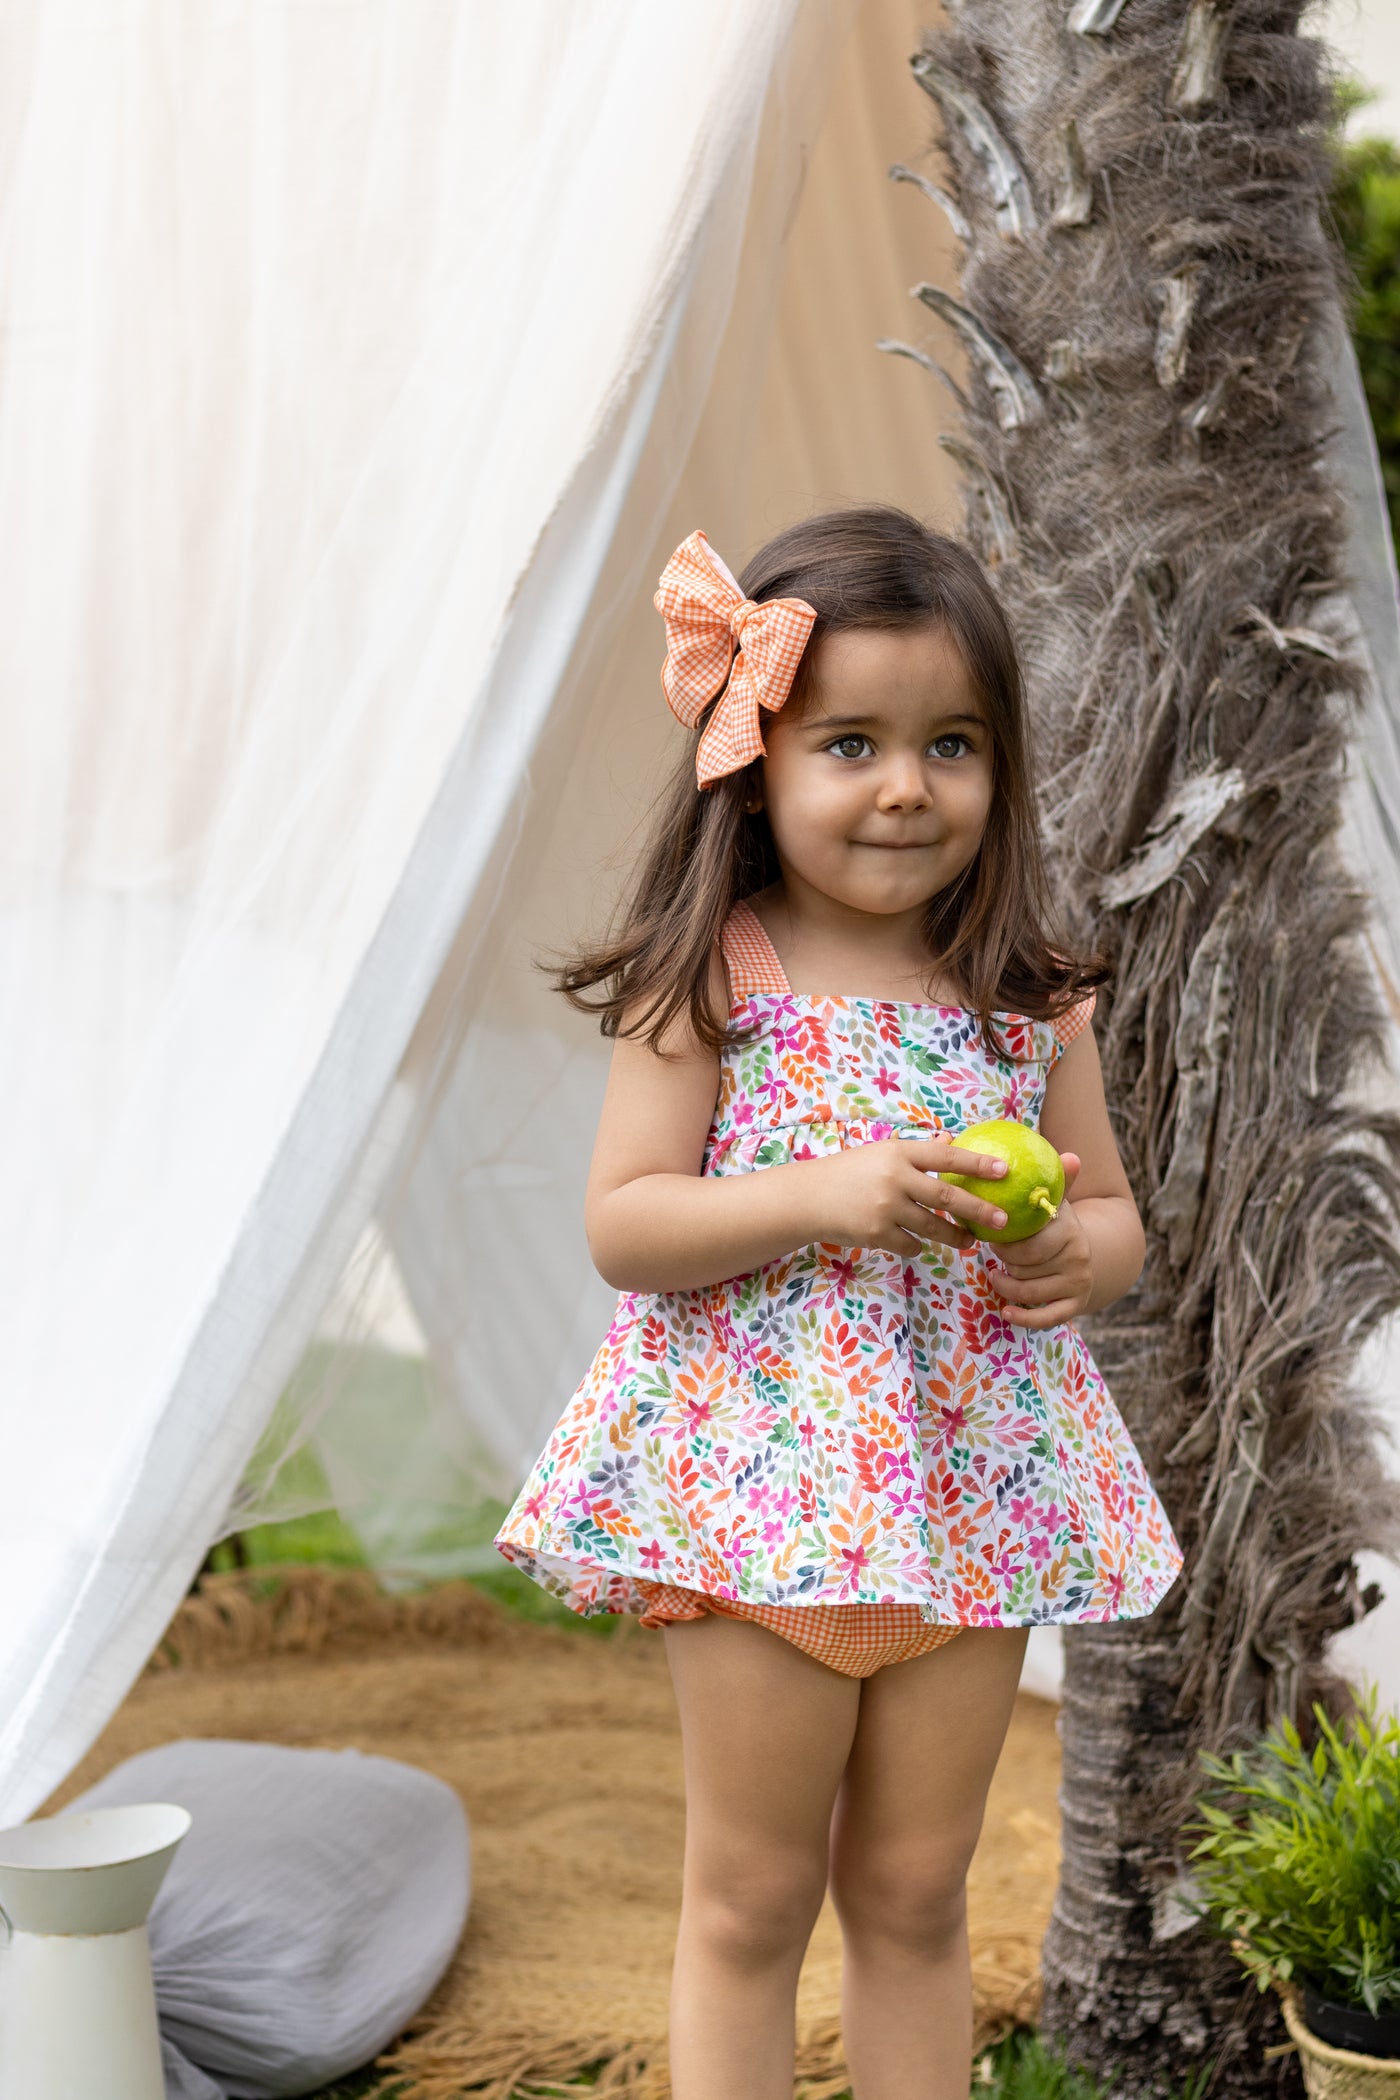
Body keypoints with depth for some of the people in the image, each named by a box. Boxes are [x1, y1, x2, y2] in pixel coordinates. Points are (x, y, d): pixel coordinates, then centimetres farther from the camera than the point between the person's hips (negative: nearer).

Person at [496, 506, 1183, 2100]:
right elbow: (621, 1225, -11)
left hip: (973, 1489, 4)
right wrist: (826, 1199, -24)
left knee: (916, 1892, 15)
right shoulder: (711, 984, -8)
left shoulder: (1028, 999, 3)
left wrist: (1072, 1252, -12)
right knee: (748, 1897, 8)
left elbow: (1113, 1216, 11)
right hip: (760, 1491, -3)